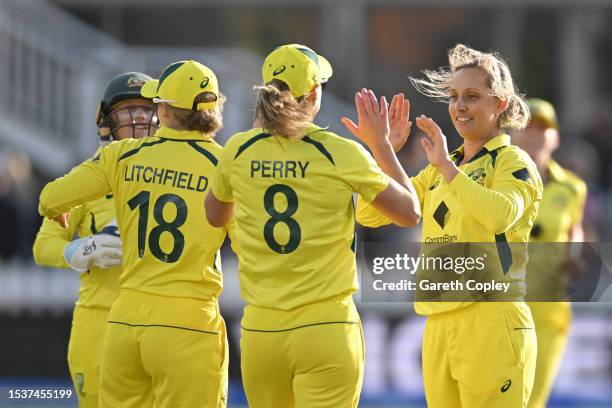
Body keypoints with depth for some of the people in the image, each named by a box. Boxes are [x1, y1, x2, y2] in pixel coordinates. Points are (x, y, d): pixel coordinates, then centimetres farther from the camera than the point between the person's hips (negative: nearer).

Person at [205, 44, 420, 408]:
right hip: (326, 328, -3)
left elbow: (214, 216, 22)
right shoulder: (342, 154, -7)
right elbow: (410, 213, 2)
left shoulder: (239, 151, 2)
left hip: (260, 332, 4)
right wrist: (382, 145, 12)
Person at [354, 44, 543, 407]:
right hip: (439, 327, 7)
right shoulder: (439, 172, 19)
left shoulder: (513, 162, -2)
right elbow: (369, 214, 13)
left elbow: (502, 214, -25)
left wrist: (446, 166, -26)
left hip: (491, 323, -7)